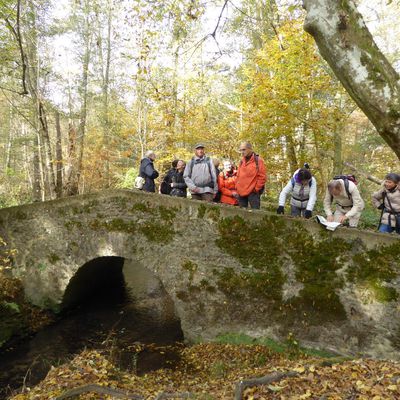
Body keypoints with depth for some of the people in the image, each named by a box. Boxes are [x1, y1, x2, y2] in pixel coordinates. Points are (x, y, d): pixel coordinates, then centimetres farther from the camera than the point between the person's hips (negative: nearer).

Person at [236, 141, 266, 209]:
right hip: (241, 192, 6)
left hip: (253, 192, -6)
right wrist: (237, 187, 10)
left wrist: (256, 189, -9)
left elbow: (262, 177, -7)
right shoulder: (241, 161, 13)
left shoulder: (258, 160, -5)